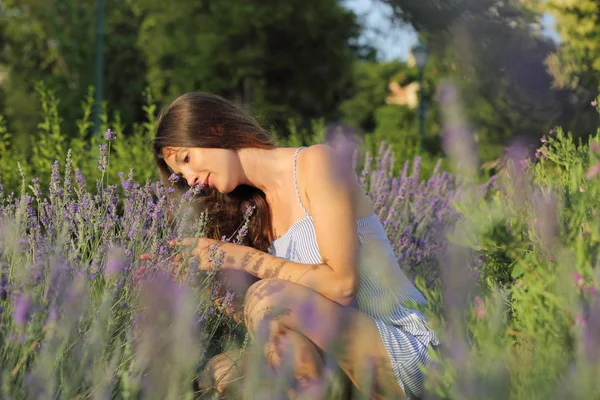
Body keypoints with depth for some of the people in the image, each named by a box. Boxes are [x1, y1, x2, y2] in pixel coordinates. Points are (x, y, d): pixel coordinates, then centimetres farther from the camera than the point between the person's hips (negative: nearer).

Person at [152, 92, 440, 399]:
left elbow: (342, 284, -18)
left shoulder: (315, 163, -9)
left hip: (406, 347, -7)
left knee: (269, 298, -27)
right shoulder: (255, 210, 12)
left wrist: (241, 257, -14)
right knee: (220, 371, -12)